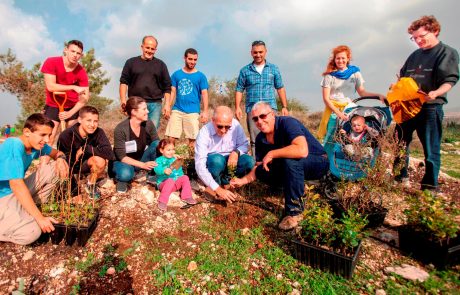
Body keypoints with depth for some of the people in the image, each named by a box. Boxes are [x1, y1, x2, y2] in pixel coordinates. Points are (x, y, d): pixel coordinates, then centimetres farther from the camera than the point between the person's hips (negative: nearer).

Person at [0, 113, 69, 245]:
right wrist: (40, 218, -31)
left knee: (54, 168, -2)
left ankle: (27, 209, 4)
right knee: (31, 232, -29)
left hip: (19, 192, 8)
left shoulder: (36, 144, -4)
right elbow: (17, 185, -32)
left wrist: (60, 158, -12)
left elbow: (57, 153, 16)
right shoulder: (14, 146, -27)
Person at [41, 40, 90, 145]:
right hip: (53, 106, -1)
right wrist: (74, 87, -30)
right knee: (48, 139, -8)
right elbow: (50, 86, -21)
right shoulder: (51, 62, -14)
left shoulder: (81, 72, -13)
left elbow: (86, 97, -14)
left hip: (72, 107, 1)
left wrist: (70, 113, -22)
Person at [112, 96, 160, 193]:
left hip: (141, 160, 5)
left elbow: (158, 145, -7)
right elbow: (121, 156, -25)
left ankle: (152, 175, -5)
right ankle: (121, 179, -1)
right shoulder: (121, 129, -25)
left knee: (157, 144, -22)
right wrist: (143, 165, -36)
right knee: (126, 173, -39)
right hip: (123, 162, -4)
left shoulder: (148, 124, -13)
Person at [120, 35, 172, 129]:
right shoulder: (131, 62, 12)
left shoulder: (161, 65, 14)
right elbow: (123, 82, 8)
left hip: (155, 104, 0)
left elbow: (167, 87, 12)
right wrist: (123, 100, -6)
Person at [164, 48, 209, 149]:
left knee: (192, 138, -1)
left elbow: (204, 94, 1)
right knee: (171, 137, -1)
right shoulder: (176, 74, 11)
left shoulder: (200, 76, 5)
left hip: (193, 112, -2)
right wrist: (167, 106, -3)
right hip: (177, 110, 2)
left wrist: (205, 111, -8)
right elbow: (172, 91, 10)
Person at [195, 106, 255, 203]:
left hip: (230, 160, 4)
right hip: (211, 163, -3)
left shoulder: (235, 125, -16)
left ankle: (224, 181, -5)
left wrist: (236, 152, -28)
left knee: (249, 161, -23)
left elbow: (244, 144, -3)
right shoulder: (204, 132, -25)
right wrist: (218, 189, -37)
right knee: (217, 159, -36)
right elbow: (200, 165, -30)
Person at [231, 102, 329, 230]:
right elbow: (259, 166, 7)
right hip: (293, 167, 7)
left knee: (290, 160, -36)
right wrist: (243, 180, -7)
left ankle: (294, 211, -21)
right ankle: (298, 187, 10)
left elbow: (302, 151, -42)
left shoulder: (287, 123, -25)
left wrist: (271, 154, -32)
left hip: (318, 162, -7)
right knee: (261, 171, -9)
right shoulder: (261, 139, -3)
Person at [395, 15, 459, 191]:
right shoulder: (414, 56, 19)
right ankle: (401, 178, 24)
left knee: (431, 149, -1)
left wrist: (436, 93, -30)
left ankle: (430, 187, 9)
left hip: (430, 107, -6)